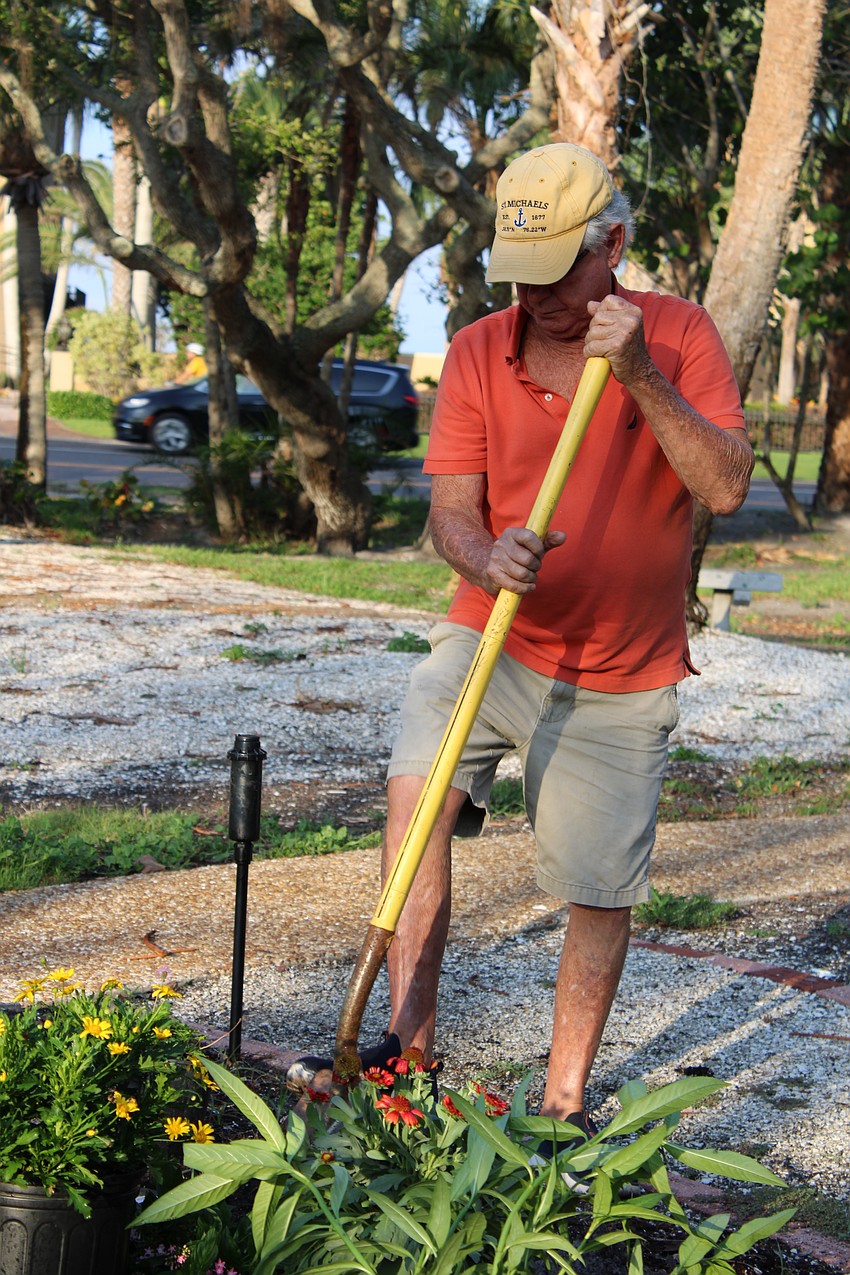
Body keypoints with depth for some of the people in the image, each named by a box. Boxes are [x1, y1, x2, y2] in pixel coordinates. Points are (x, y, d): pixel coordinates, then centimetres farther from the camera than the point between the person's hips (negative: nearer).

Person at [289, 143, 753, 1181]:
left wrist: (641, 378, -31)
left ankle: (566, 1101, 21)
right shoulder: (477, 352, -4)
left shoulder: (678, 335, -8)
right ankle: (408, 1041, -14)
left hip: (621, 677, -1)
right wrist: (486, 559, -33)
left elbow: (726, 488, -20)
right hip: (492, 638, 1)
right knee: (414, 788, -24)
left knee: (600, 894, 3)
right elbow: (451, 507, -10)